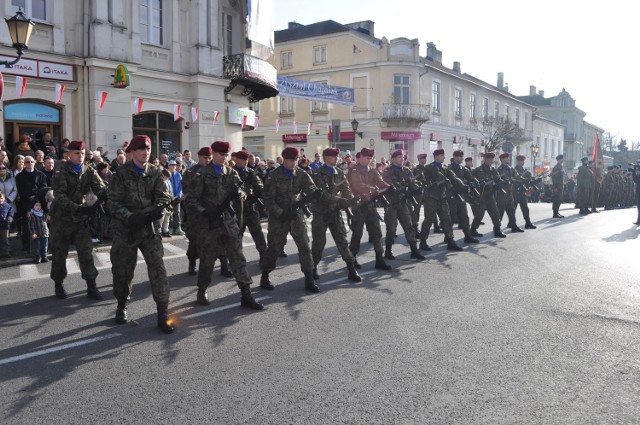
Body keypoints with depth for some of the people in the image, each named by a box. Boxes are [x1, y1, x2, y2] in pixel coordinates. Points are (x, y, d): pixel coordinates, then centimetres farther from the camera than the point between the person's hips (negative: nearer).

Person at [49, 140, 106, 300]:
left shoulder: (89, 171, 2)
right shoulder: (62, 172, -8)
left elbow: (100, 189, -10)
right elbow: (59, 196, -20)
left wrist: (105, 201, -34)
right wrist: (79, 208, -33)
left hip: (81, 218, 2)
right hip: (62, 217, -2)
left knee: (86, 251, -2)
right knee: (59, 252, 8)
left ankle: (91, 286, 2)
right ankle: (59, 285, 23)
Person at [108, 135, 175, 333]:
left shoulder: (155, 173, 4)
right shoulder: (122, 173, -3)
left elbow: (163, 195, -4)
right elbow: (114, 202, -8)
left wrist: (158, 209, -26)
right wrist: (131, 218, -21)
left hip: (149, 227, 1)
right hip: (125, 229, -1)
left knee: (157, 268, -8)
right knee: (122, 270, 10)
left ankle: (163, 315, -4)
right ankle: (122, 306, 35)